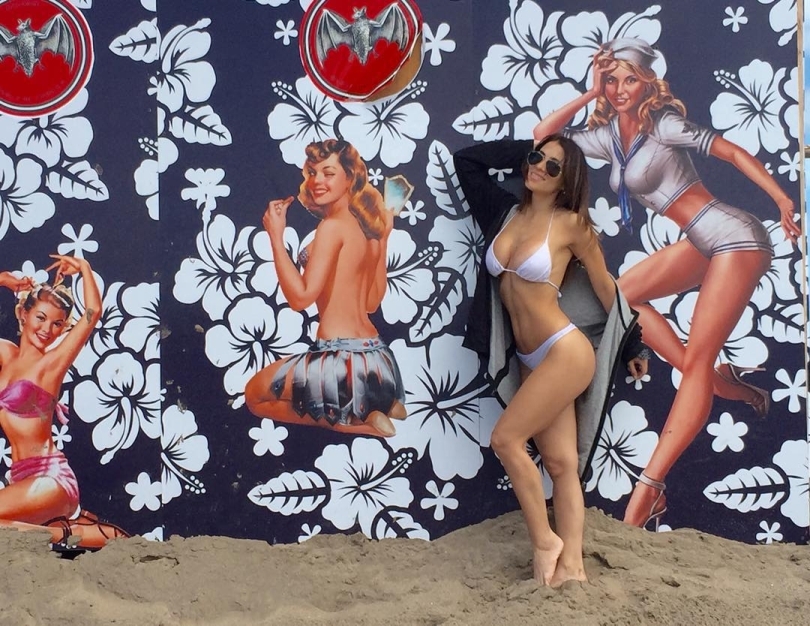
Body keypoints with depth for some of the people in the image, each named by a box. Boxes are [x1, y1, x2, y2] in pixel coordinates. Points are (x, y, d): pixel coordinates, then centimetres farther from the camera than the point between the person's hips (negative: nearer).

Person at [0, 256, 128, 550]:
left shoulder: (51, 363, -6)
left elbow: (93, 312, -17)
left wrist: (84, 267, -7)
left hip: (49, 478, -8)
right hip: (24, 478, 8)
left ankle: (68, 533, -10)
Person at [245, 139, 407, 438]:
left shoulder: (333, 226, -12)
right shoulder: (369, 227, 11)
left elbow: (301, 297, -16)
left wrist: (276, 235, -11)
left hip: (343, 361, -9)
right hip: (377, 359, 9)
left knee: (255, 394, 15)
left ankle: (354, 421, -2)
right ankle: (378, 405, 12)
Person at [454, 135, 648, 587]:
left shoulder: (571, 223, -7)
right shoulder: (509, 212, 9)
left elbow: (604, 285, 2)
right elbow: (466, 159, 17)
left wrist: (632, 346, 9)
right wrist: (526, 149, 13)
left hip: (565, 353, -6)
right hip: (532, 360, 6)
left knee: (506, 439, -11)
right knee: (561, 463, 2)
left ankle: (545, 541, 1)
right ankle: (572, 567, 1)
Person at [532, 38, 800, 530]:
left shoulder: (662, 124, -10)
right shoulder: (608, 136, 10)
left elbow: (732, 151, -10)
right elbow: (544, 135, 11)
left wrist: (784, 201, -17)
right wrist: (590, 95, 3)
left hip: (734, 237, -8)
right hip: (703, 243, 8)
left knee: (697, 361, -11)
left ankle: (648, 490, -14)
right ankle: (718, 380, 3)